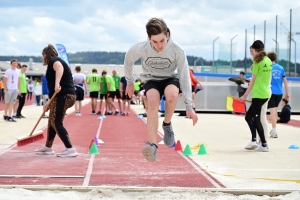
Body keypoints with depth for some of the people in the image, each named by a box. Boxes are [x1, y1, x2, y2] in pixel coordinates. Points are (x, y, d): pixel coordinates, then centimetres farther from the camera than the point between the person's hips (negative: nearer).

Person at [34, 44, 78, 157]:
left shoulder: (54, 61, -3)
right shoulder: (57, 62, 27)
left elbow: (59, 67, -30)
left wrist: (57, 83, -43)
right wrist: (49, 103, 35)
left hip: (63, 96, -10)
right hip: (64, 96, 10)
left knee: (57, 123, -10)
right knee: (52, 121, 20)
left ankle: (70, 149, -15)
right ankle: (48, 147, 34)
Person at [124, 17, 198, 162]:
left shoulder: (177, 51, -24)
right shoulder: (140, 49, -23)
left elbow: (184, 77, -18)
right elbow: (128, 60, 1)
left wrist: (189, 107, -18)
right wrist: (129, 82, 12)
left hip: (171, 78, 0)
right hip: (151, 79, 0)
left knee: (172, 94, -37)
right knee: (153, 101, -33)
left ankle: (167, 125, -7)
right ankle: (152, 145, -38)